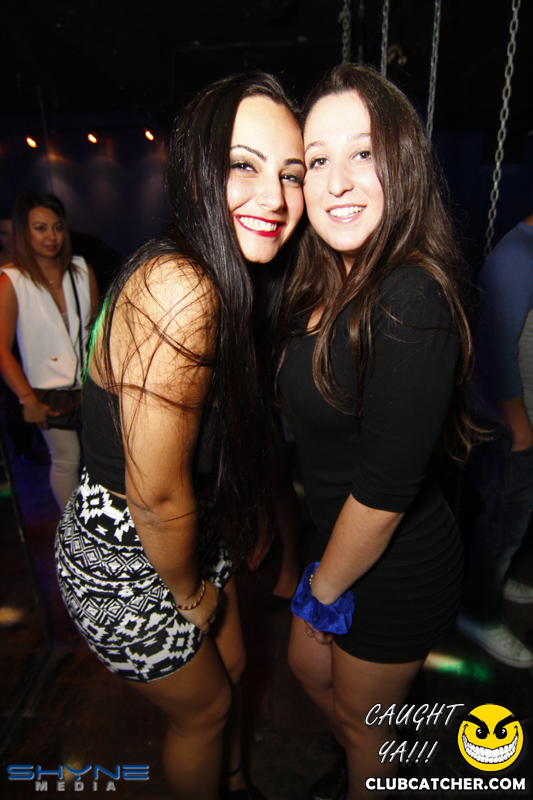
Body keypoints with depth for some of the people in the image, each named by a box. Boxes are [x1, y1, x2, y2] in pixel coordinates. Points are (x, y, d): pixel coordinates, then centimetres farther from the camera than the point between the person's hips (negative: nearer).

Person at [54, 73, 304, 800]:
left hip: (188, 536, 8)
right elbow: (156, 498, -29)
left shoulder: (226, 281, -1)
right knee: (206, 707, 21)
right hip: (124, 564, -8)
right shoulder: (180, 288, -32)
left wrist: (254, 524, 11)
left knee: (230, 668, 31)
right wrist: (191, 595, -11)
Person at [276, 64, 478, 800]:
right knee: (310, 666, 32)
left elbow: (387, 486, -26)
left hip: (396, 568, -8)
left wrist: (323, 589, -10)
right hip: (341, 544, 8)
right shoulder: (330, 286, -1)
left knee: (361, 719, 22)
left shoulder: (412, 299, -29)